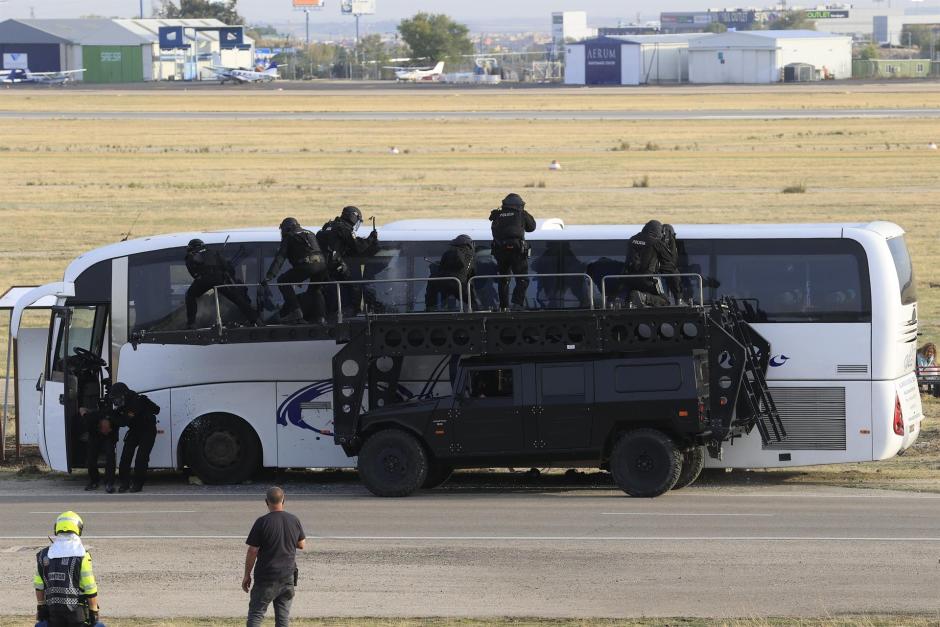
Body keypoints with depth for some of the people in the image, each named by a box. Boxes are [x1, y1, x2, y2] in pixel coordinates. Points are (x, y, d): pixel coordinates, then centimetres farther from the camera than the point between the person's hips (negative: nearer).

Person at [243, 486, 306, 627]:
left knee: (255, 615, -1)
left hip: (266, 578, -4)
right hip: (288, 577, 4)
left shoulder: (262, 522, -13)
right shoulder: (294, 521, 0)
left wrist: (247, 575, -1)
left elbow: (252, 552, -11)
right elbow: (302, 545, 14)